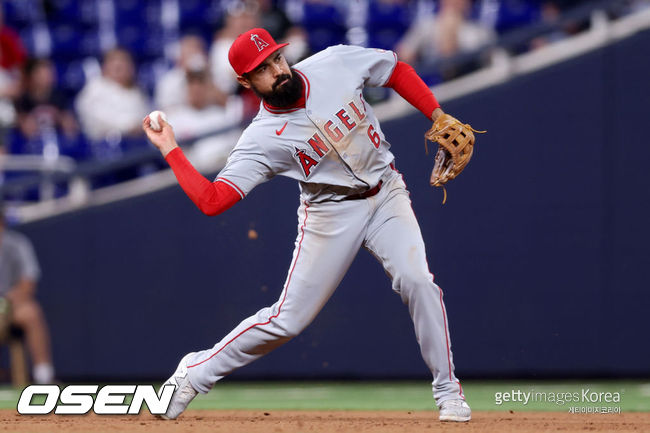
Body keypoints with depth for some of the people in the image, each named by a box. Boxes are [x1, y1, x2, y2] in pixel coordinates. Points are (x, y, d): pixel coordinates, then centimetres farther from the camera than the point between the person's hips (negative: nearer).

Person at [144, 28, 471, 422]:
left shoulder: (335, 63, -12)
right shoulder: (262, 138, -16)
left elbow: (398, 72, 3)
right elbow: (211, 200, -21)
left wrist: (439, 118, -5)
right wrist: (170, 150, -23)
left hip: (385, 193, 2)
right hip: (332, 212, -2)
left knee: (417, 280, -21)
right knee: (288, 319, -3)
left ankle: (447, 388, -5)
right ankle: (195, 373, 16)